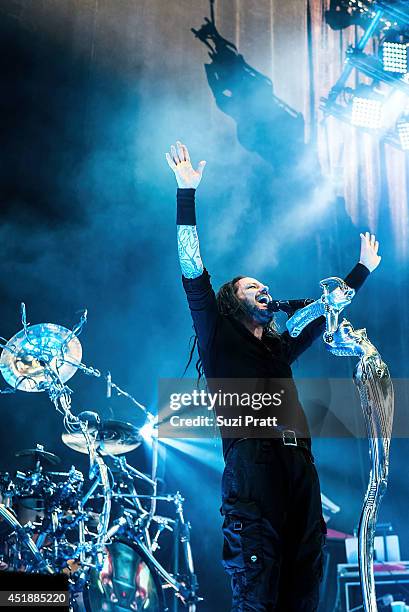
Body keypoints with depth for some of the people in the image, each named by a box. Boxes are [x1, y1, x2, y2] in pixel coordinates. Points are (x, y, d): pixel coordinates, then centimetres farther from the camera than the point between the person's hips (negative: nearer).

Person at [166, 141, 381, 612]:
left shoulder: (280, 347, 27)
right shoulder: (219, 338, 11)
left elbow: (326, 311, 40)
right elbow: (193, 273, 1)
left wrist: (363, 268, 48)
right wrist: (187, 192, -3)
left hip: (299, 464, 6)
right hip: (252, 463, -6)